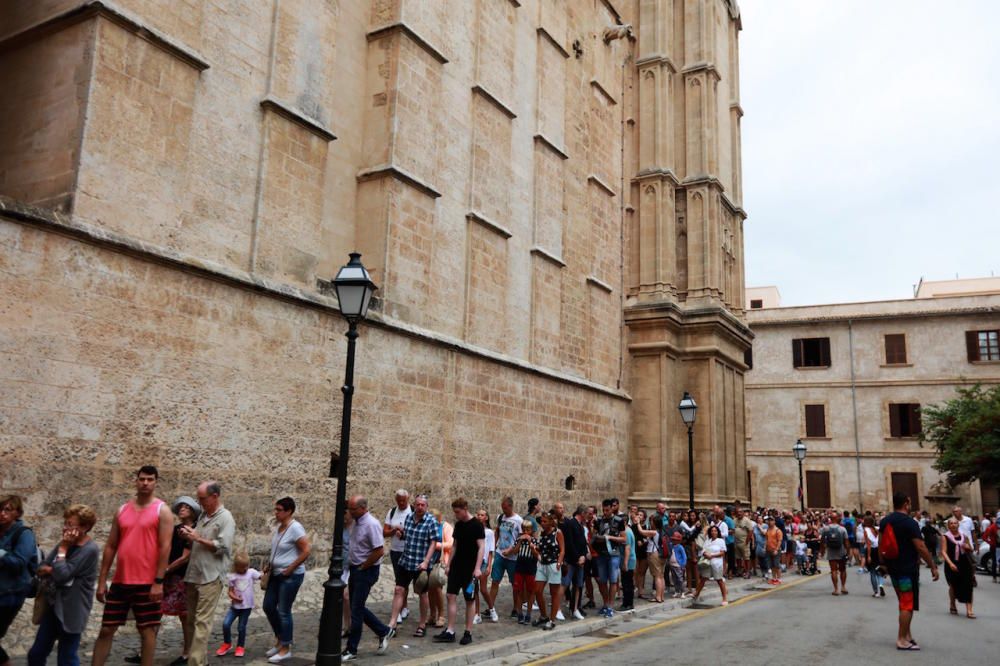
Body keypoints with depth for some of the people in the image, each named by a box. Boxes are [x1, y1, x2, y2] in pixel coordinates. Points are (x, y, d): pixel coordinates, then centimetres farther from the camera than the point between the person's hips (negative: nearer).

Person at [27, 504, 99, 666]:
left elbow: (62, 576, -23)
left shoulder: (90, 550, -18)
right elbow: (41, 569, 5)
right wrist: (53, 570, -16)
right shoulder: (68, 543, 6)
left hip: (70, 611, -7)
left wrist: (63, 548, -16)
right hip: (53, 606, 7)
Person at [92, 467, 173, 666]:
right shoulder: (122, 510, 10)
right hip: (120, 581, 5)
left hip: (147, 583, -5)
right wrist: (102, 581, 7)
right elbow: (110, 547, 11)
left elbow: (165, 547, -10)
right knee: (106, 629, 9)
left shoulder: (162, 510, -5)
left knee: (147, 630, 4)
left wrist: (159, 582, -16)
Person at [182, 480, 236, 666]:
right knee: (192, 620, 13)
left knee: (202, 621, -10)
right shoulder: (202, 516, 15)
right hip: (194, 575, 8)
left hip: (211, 577, -8)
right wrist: (189, 537, 3)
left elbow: (222, 547, -17)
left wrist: (198, 538, -14)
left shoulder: (225, 518, -8)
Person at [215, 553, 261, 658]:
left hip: (247, 606, 0)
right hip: (235, 605, 0)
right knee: (226, 624, -11)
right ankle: (227, 644, 14)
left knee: (241, 627, 6)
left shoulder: (251, 572, -2)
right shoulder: (231, 576, -4)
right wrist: (234, 597, -20)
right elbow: (229, 591, -3)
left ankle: (240, 647, 28)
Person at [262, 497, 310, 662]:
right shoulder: (279, 526, 6)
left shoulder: (295, 528, -20)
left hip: (291, 576, -9)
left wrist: (290, 569, -19)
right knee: (268, 606, 14)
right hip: (276, 574, 9)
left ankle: (285, 649, 13)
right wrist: (270, 564, 9)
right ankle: (279, 639, 32)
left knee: (283, 611, -1)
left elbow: (307, 550, -24)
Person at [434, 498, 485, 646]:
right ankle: (450, 631, 6)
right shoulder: (458, 524, 9)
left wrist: (478, 567, -21)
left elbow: (481, 547, -14)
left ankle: (468, 633, 10)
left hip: (470, 568, -6)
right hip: (456, 566, 6)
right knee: (451, 596, 1)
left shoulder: (476, 525, -10)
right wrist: (448, 564, 13)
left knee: (470, 599, 2)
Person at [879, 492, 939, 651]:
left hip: (892, 567, 7)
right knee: (908, 604, 0)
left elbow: (880, 544, 11)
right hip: (908, 568, -7)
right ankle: (902, 640, 3)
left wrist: (883, 562, 21)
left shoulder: (884, 521, 6)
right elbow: (921, 547, -18)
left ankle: (907, 634, 24)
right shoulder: (910, 523, -16)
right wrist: (933, 566, -10)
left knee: (904, 602, 19)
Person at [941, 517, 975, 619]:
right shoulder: (945, 537, -5)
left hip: (965, 564, 3)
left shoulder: (964, 536, 7)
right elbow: (943, 552, -13)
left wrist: (967, 548, -6)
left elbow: (971, 550, 19)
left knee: (967, 586, -5)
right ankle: (952, 606, 31)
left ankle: (969, 611, -4)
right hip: (952, 565, -3)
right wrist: (950, 563, -26)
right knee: (953, 586, 10)